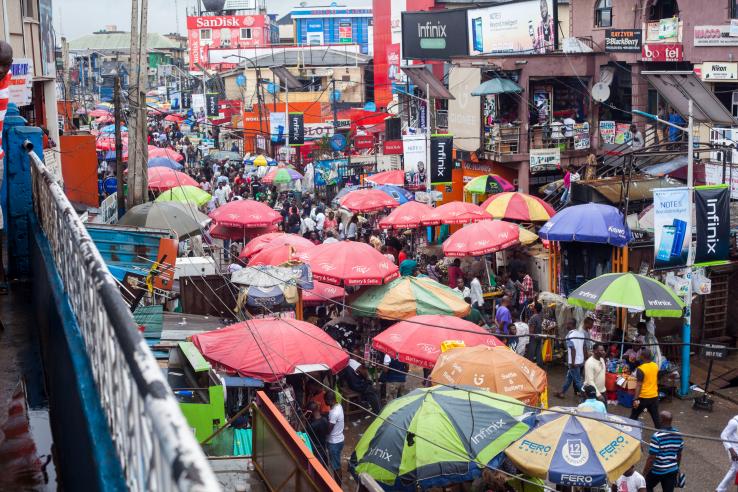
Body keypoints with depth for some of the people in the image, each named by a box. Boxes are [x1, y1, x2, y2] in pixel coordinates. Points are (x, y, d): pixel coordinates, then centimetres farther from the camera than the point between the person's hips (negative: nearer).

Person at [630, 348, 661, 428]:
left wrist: (635, 399, -19)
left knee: (633, 416, 8)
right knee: (656, 417, 10)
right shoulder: (656, 366, 1)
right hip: (654, 396, 6)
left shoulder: (641, 369, -18)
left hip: (643, 397, -5)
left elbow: (639, 385, -20)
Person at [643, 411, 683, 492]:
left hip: (657, 471, -4)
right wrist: (677, 468, 25)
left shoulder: (657, 436, -23)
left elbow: (651, 458, -20)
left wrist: (644, 473, -10)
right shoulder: (678, 435, -4)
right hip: (672, 470, 5)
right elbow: (679, 455, 9)